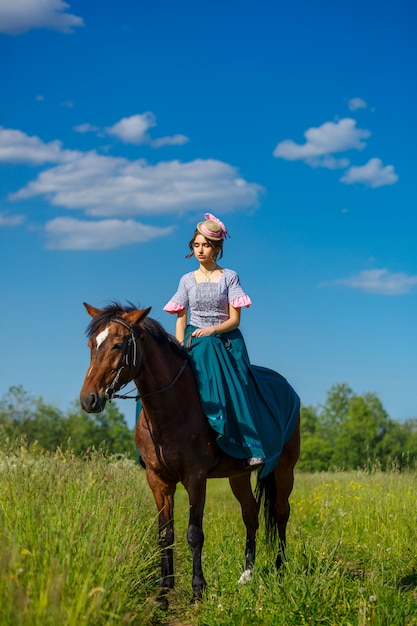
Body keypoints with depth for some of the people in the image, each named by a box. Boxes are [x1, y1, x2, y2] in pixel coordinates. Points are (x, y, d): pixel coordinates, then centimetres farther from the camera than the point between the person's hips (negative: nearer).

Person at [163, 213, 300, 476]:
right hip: (195, 345, 2)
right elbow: (180, 319, 7)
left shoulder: (230, 277, 3)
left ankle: (253, 447, -25)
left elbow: (234, 319, -2)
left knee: (237, 388, -23)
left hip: (226, 342, -2)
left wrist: (212, 329, -19)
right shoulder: (188, 280, 11)